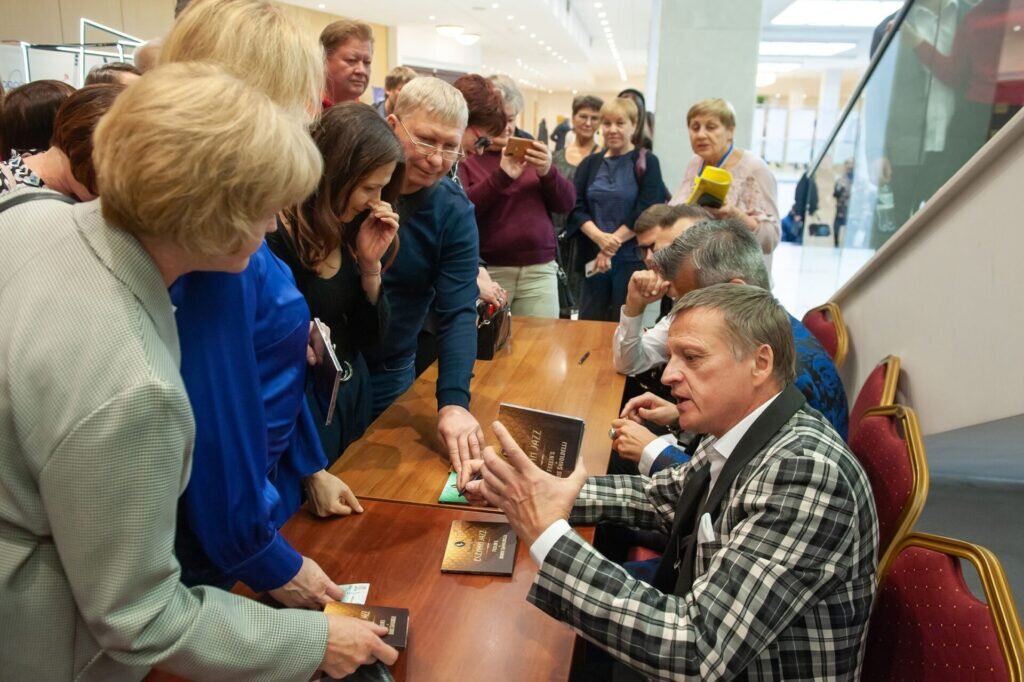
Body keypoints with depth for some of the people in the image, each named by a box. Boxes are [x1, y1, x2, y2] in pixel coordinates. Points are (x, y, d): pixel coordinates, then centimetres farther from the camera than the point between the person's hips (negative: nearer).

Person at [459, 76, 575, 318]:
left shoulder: (529, 152, 12)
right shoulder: (465, 157, 1)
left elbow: (567, 203, 9)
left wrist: (547, 172, -10)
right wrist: (501, 176, -22)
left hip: (540, 269, 4)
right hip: (487, 271, -3)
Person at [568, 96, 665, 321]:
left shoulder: (647, 163, 2)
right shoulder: (589, 164, 11)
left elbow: (646, 212, -8)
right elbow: (576, 208, 1)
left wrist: (613, 242, -13)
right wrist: (600, 238, -15)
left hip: (632, 259, -3)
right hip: (593, 257, 3)